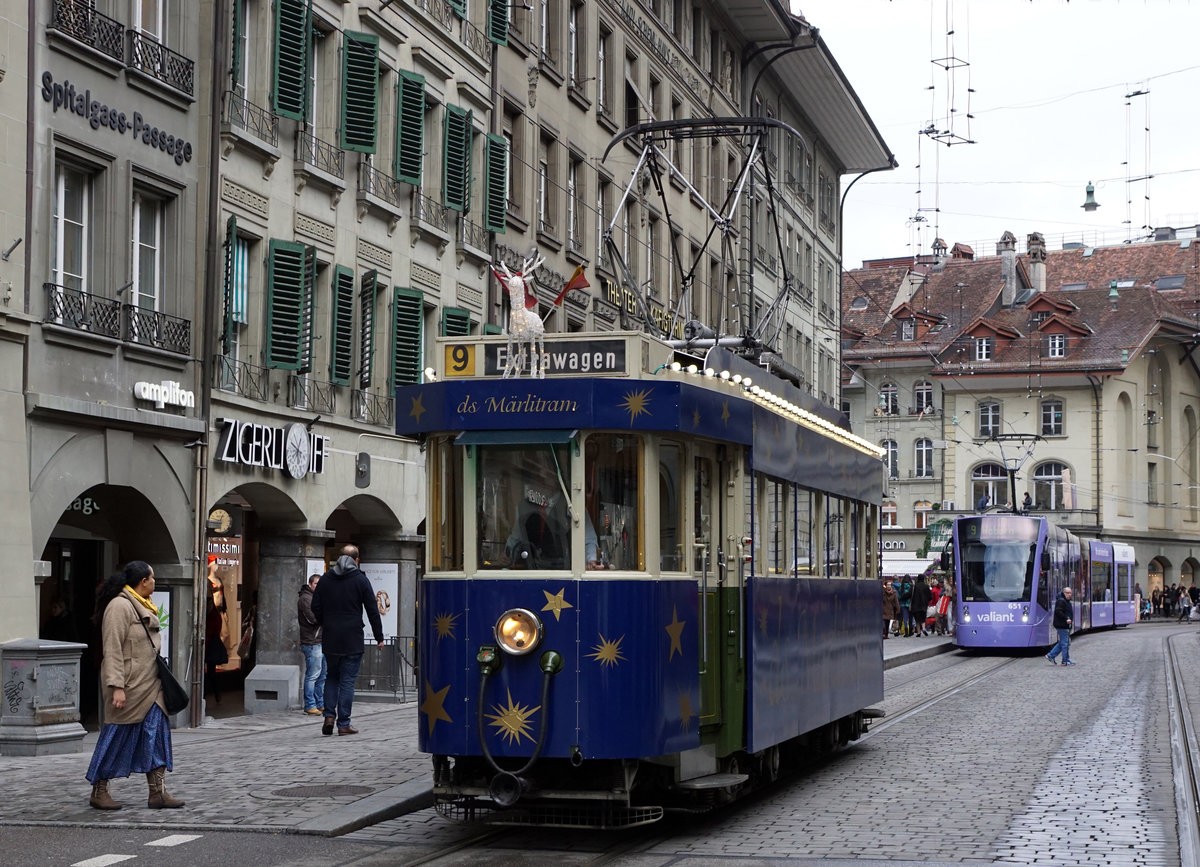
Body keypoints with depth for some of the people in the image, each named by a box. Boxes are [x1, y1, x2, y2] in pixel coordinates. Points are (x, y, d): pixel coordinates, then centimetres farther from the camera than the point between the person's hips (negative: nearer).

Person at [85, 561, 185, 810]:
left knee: (156, 732, 4)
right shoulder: (120, 606, -14)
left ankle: (158, 792, 5)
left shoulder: (143, 607, 17)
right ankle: (98, 791, 10)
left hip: (148, 684, 9)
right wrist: (117, 686, -24)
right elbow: (113, 650, -19)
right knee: (117, 735, -1)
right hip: (128, 684, -9)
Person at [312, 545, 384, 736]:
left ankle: (329, 716, 2)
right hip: (352, 640, -3)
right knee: (347, 681, 0)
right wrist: (379, 637, 3)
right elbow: (372, 610, -3)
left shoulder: (325, 579, 6)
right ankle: (343, 724, -1)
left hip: (330, 639, 3)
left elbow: (315, 607, 8)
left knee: (331, 677, 17)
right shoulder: (360, 580, -3)